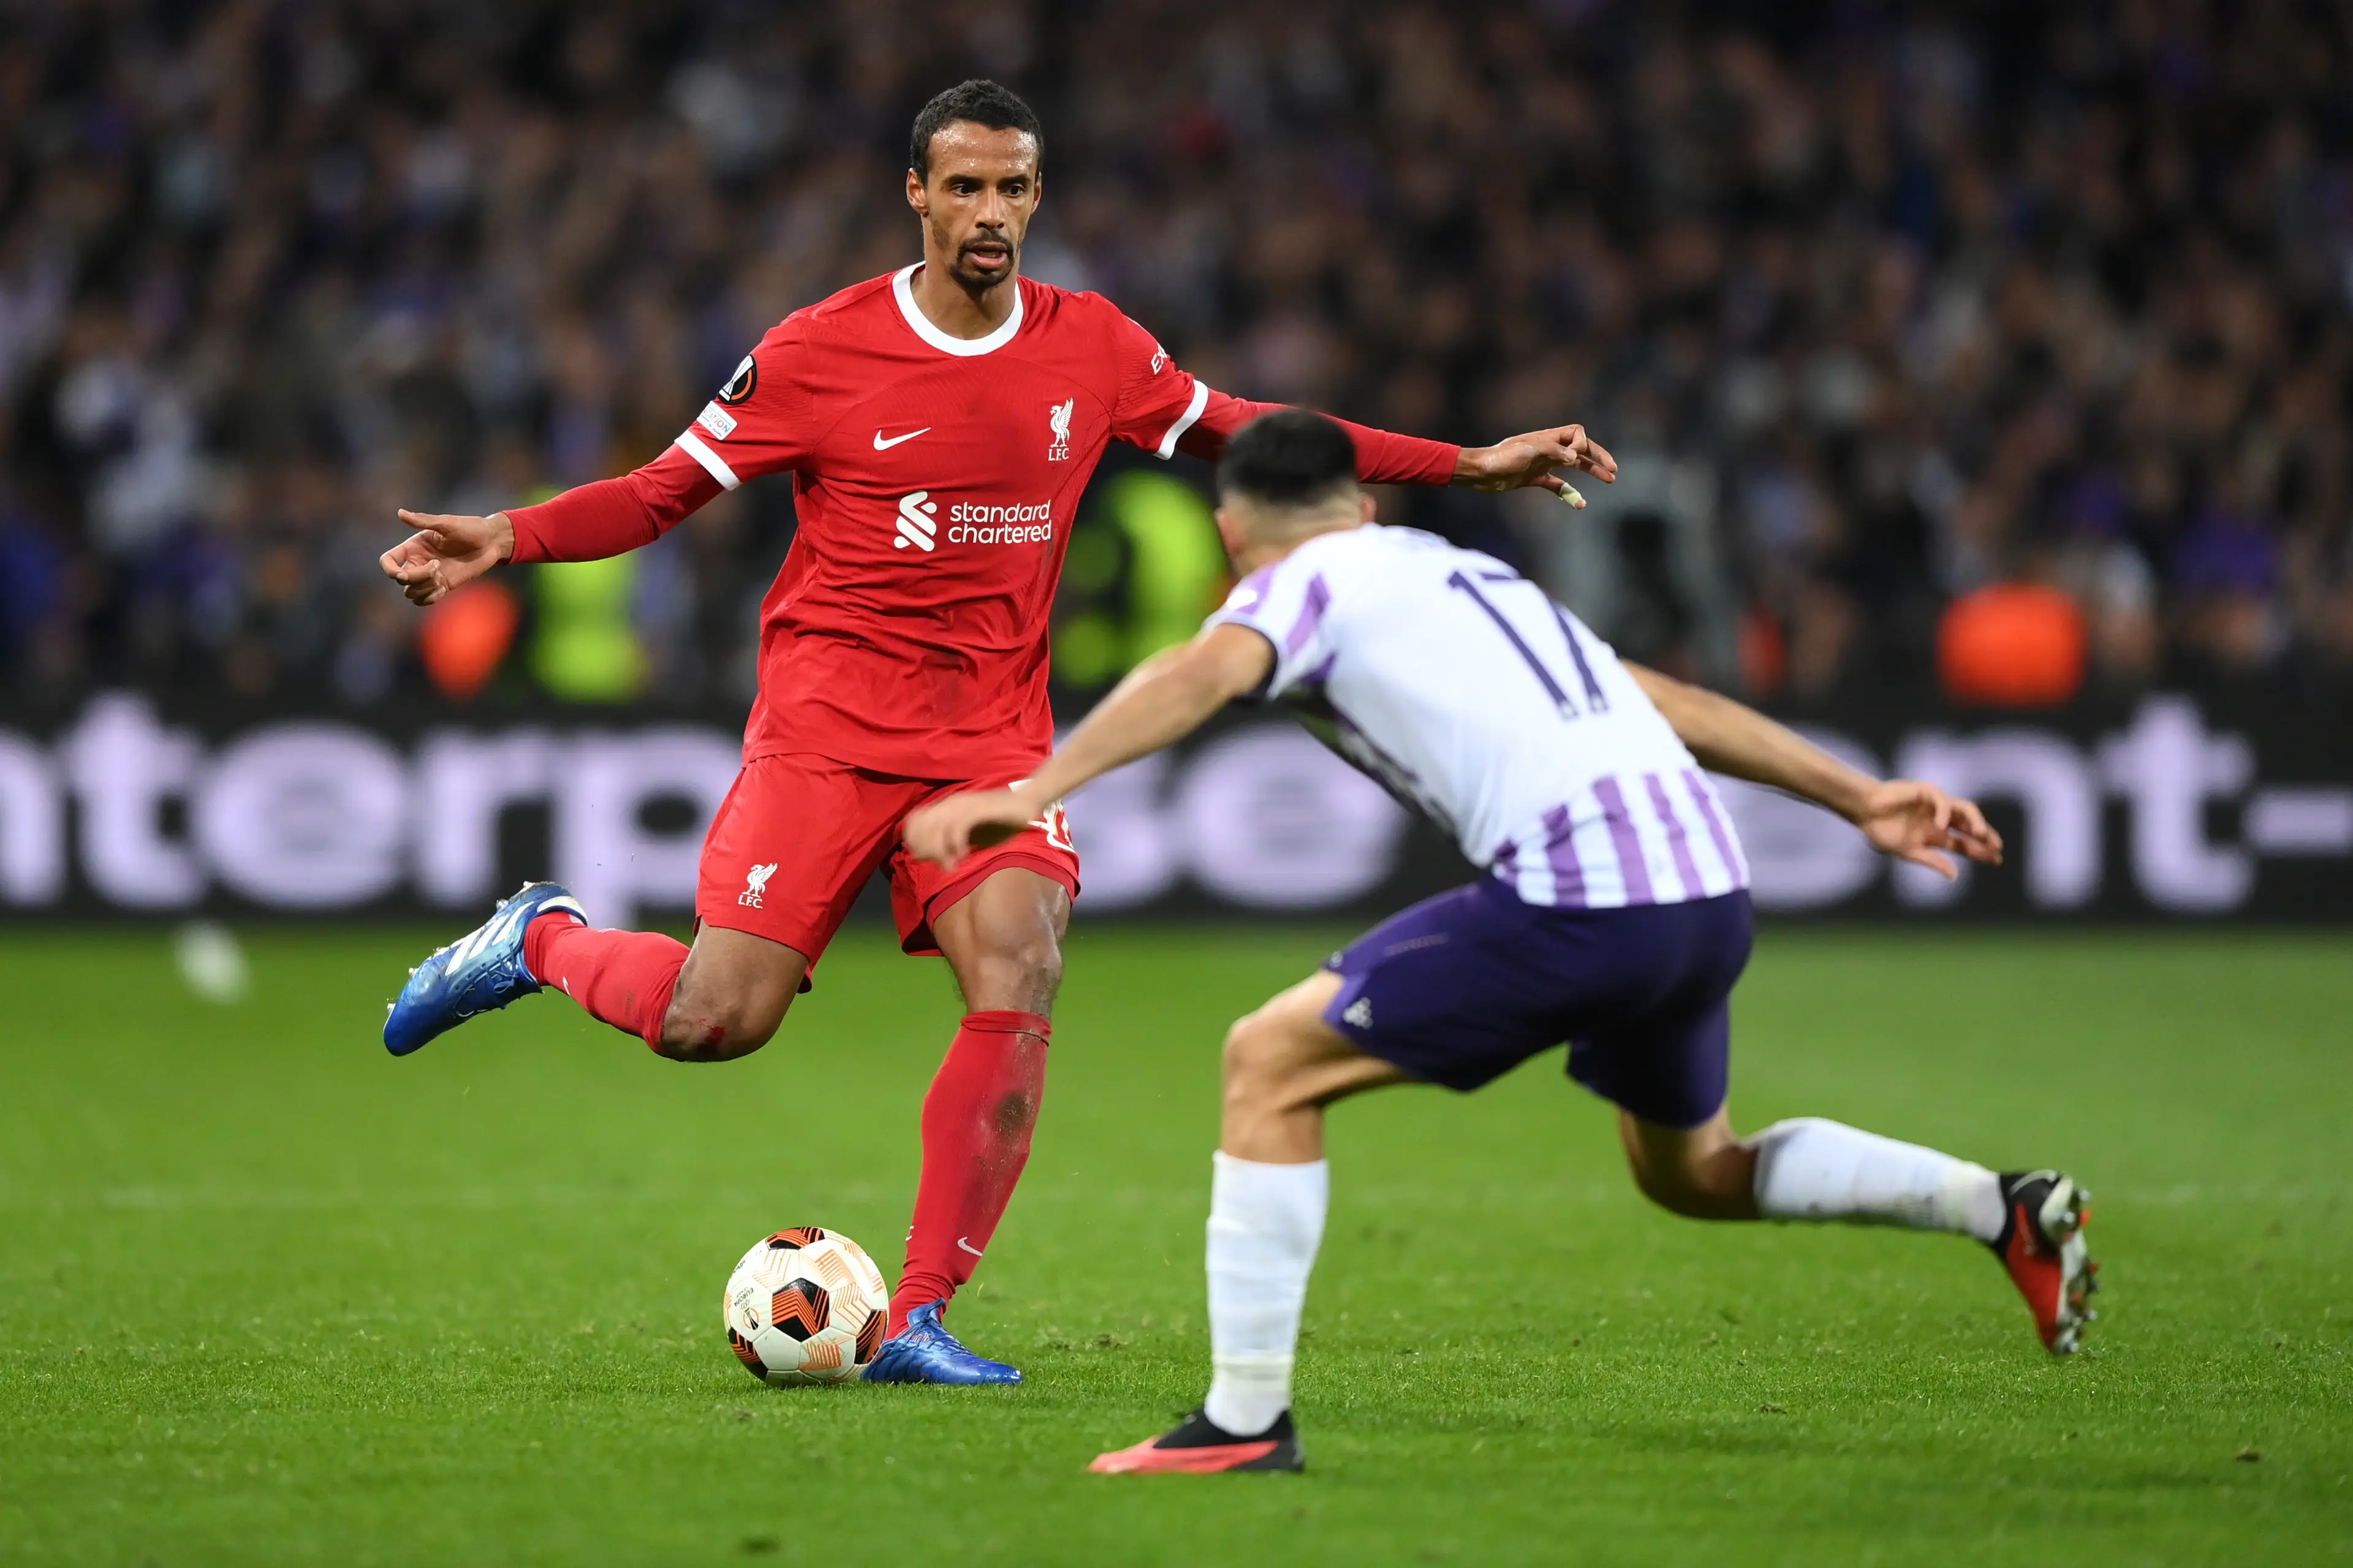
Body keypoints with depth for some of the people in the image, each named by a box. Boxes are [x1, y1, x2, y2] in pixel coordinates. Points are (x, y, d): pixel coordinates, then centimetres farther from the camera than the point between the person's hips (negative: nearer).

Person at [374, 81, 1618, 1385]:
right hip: (830, 719, -3)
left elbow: (1238, 433, 16)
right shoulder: (818, 352, -6)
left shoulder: (1092, 347, 4)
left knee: (1018, 993, -18)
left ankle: (917, 1323, -8)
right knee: (715, 1023, -11)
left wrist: (1472, 465, 14)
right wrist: (507, 538, -16)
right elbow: (663, 492, 0)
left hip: (997, 731, 3)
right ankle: (541, 941, 22)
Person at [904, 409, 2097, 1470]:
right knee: (1691, 1172, 33)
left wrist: (1029, 794, -24)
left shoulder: (1309, 582, 8)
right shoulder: (1471, 576, 31)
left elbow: (1202, 674, -14)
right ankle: (2009, 1211, 28)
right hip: (1709, 895, 8)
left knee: (1270, 1063, 2)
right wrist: (1858, 799, 35)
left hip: (1579, 899, -8)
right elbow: (1673, 703, 32)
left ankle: (1245, 1419, -2)